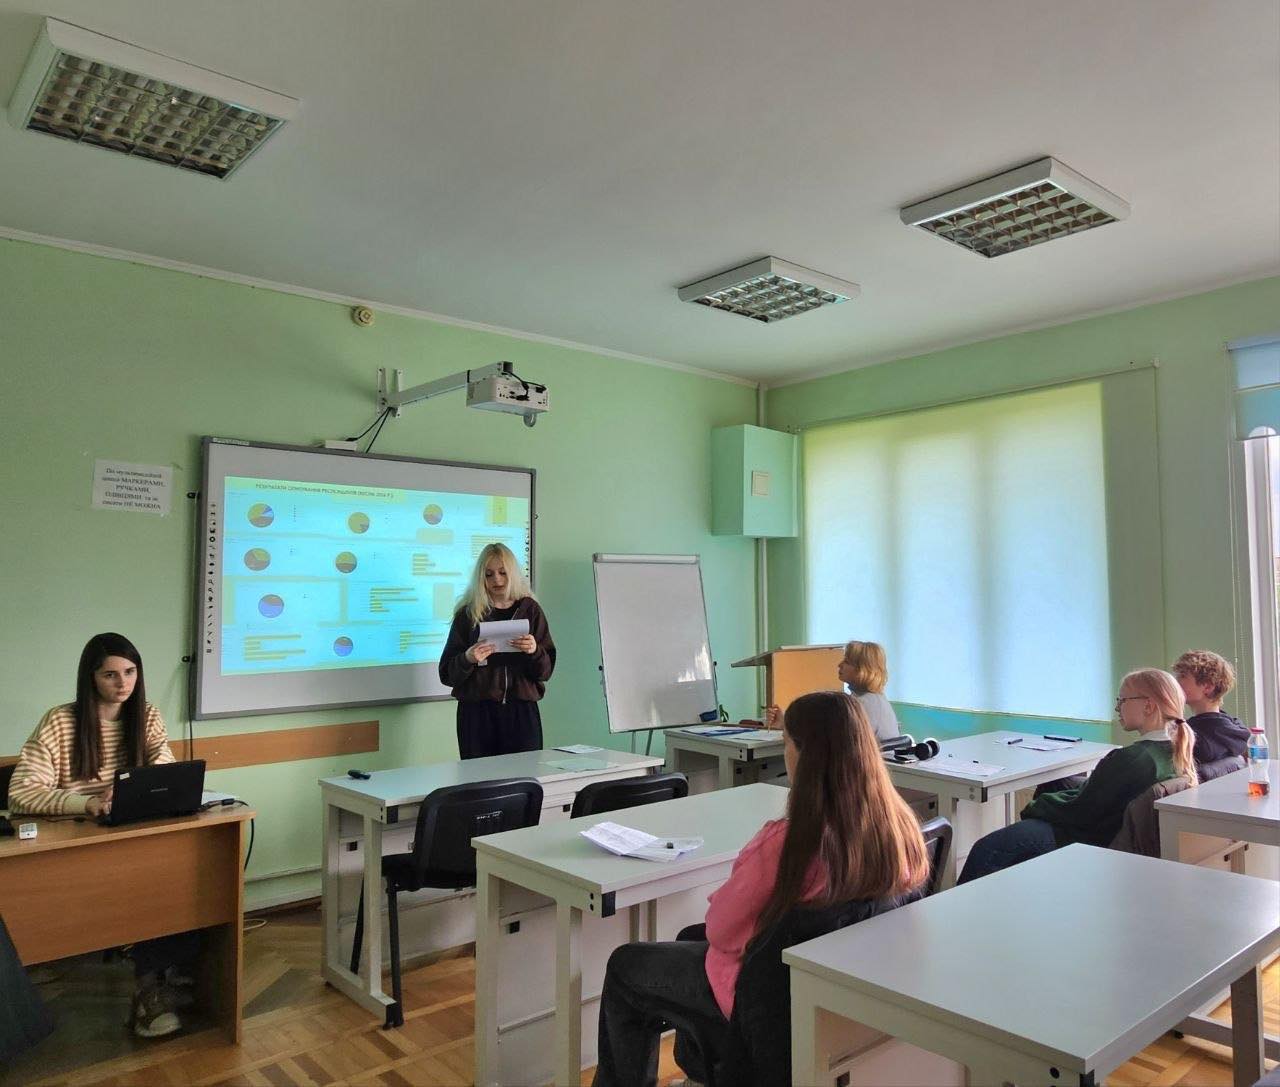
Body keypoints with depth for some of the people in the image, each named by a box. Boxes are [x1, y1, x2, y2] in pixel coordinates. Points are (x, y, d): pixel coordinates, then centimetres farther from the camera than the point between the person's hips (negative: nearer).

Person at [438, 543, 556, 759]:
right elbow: (447, 674, 2)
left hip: (522, 711, 1)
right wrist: (467, 659, -17)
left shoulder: (529, 610, 7)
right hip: (476, 714, -1)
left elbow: (546, 670, 5)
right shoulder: (468, 613, 3)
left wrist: (535, 651, -14)